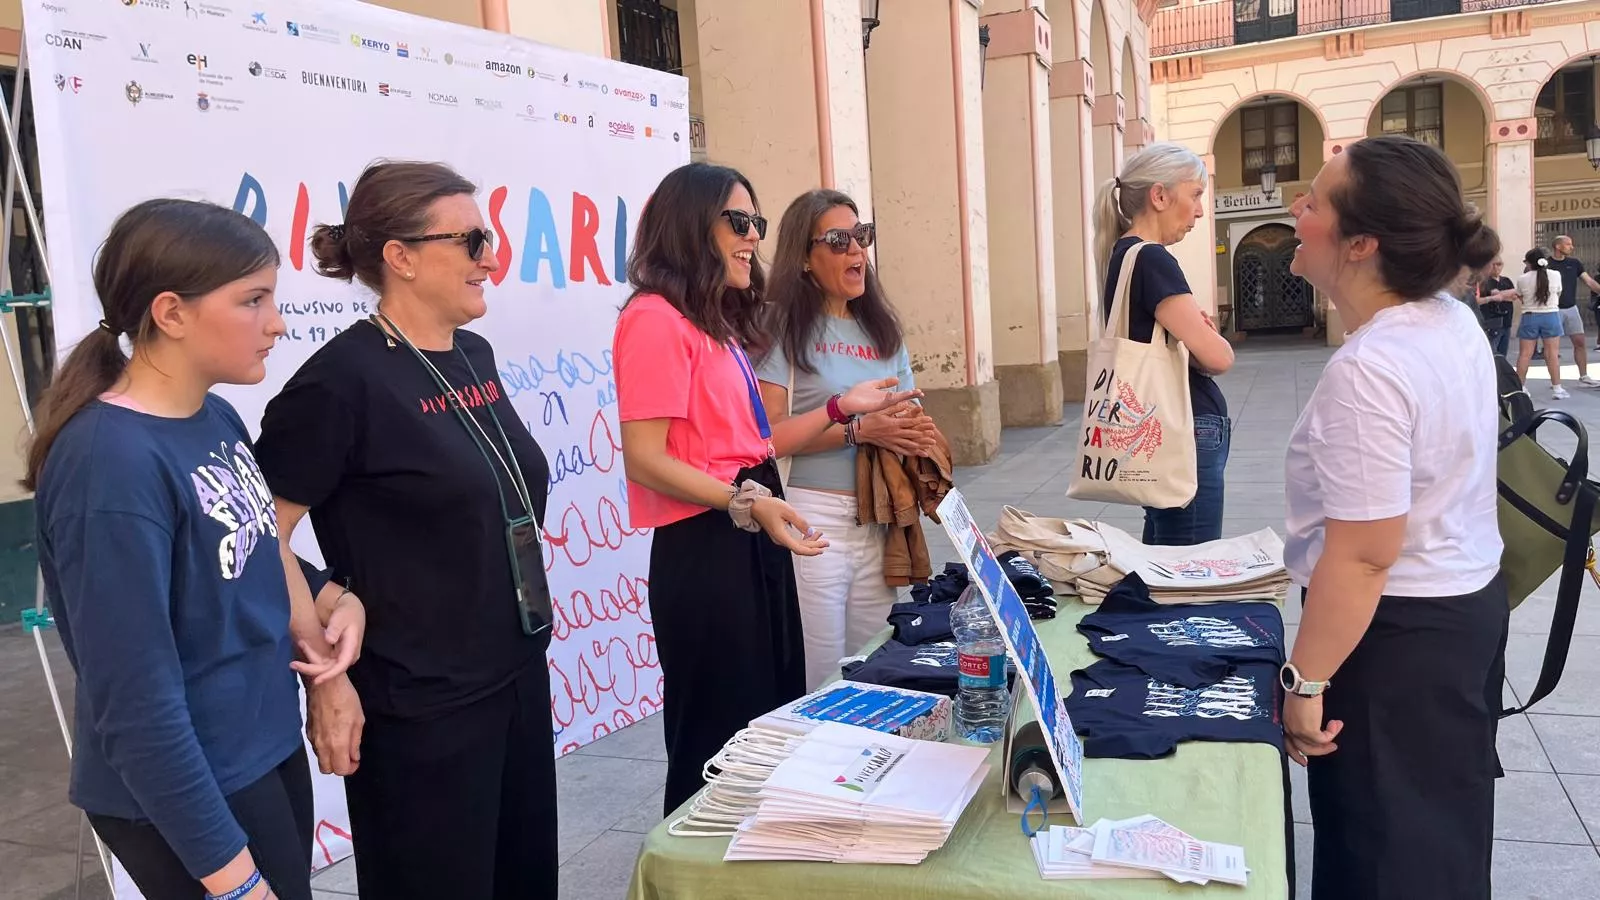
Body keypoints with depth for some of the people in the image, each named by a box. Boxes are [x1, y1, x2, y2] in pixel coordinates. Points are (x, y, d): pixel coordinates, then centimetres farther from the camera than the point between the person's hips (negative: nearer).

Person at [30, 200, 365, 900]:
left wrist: (336, 598, -4)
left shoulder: (217, 419, -1)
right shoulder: (113, 463, -25)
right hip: (185, 794, -8)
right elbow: (136, 701, -24)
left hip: (268, 750, 8)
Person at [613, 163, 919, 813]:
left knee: (770, 725, 18)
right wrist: (748, 504, -28)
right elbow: (645, 459, -20)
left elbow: (745, 444, 13)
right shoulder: (656, 318, -14)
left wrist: (841, 408, 14)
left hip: (752, 540, 10)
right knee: (716, 741, 4)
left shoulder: (717, 323, 15)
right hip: (705, 548, -9)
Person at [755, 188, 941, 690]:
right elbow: (771, 437, -13)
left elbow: (909, 416, 18)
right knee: (819, 683, 1)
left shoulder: (882, 329, 14)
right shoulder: (784, 327, -5)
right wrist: (858, 430, -18)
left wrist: (917, 435, -4)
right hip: (812, 519, -6)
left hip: (880, 523, 6)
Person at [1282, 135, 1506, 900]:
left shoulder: (1368, 370, -29)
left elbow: (1362, 560, -28)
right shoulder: (1453, 322, 1)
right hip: (1467, 601, 9)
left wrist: (1305, 682, -19)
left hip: (1399, 635, -9)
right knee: (1442, 836, 26)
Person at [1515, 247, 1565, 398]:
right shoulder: (1555, 275, -3)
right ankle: (1556, 388, 4)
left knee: (1525, 354, 4)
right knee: (1552, 353, 3)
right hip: (1551, 316, 0)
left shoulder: (1522, 279, -7)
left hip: (1529, 317, 0)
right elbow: (1558, 295, 12)